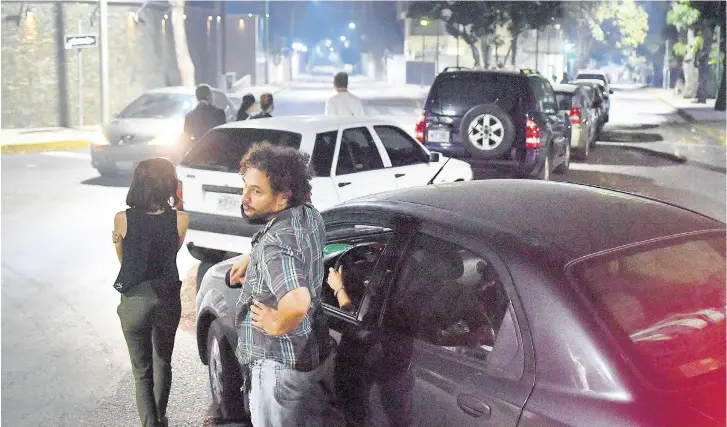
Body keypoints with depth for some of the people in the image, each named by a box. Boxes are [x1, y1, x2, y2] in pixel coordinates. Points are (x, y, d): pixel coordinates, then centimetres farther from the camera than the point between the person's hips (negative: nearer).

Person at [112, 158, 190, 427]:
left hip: (134, 301, -2)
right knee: (162, 364, 24)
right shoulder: (180, 219, -12)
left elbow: (123, 259, 2)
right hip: (167, 300, 2)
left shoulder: (123, 219, -13)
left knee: (142, 371, 11)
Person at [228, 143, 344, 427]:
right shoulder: (309, 216, -3)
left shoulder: (275, 244, -32)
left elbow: (297, 303, -49)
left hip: (278, 366, -8)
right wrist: (251, 259, 12)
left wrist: (277, 325, -28)